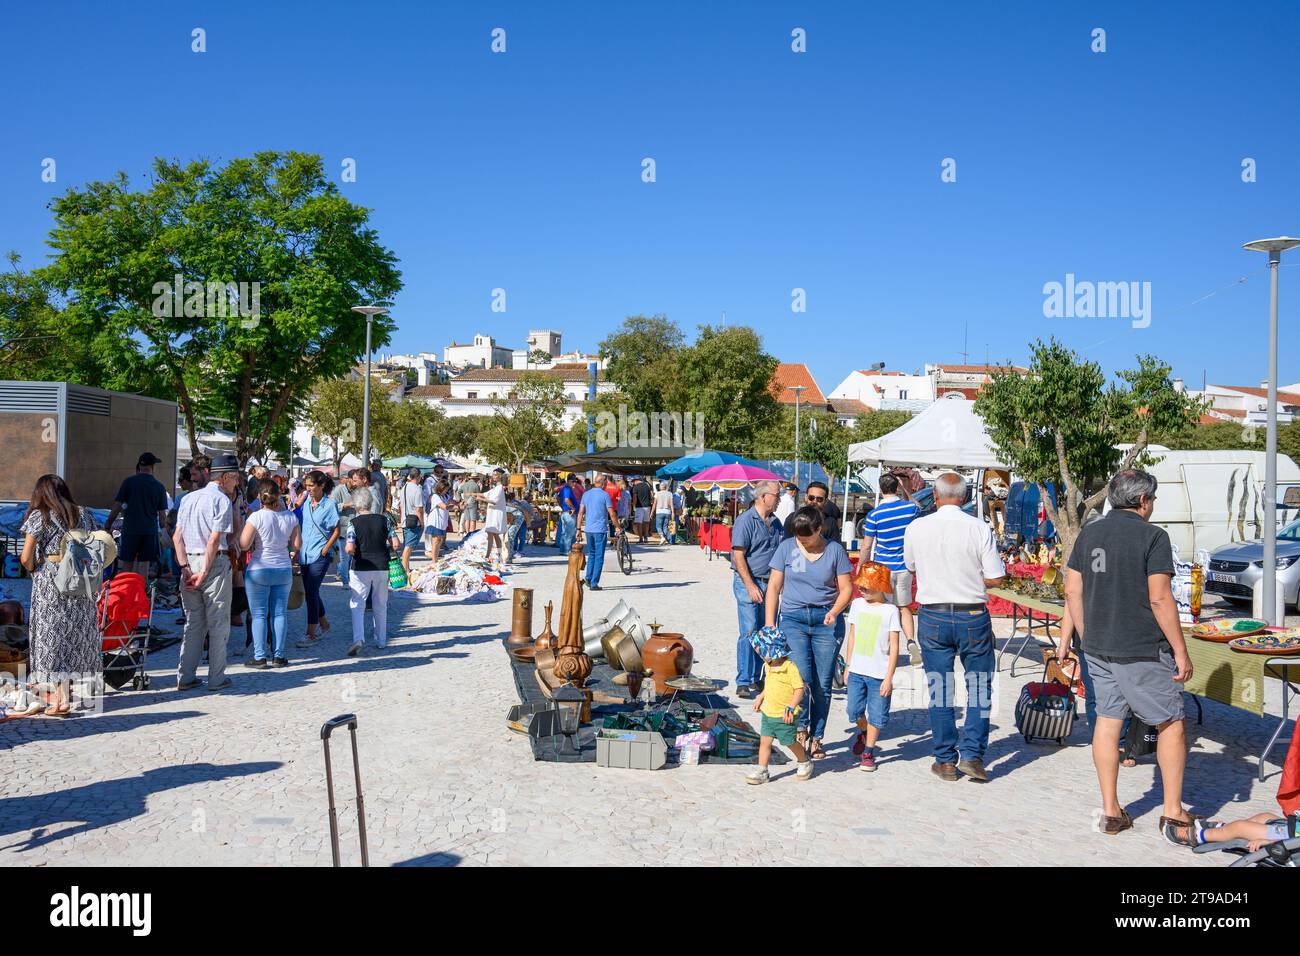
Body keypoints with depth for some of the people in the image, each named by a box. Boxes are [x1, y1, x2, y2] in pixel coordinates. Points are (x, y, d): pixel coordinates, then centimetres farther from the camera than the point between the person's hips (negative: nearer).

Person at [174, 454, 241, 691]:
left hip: (190, 562, 7)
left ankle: (185, 677, 14)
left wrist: (186, 567, 0)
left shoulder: (188, 499, 14)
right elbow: (214, 540, -16)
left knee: (193, 622, 13)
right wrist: (204, 572, -14)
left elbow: (177, 536, 7)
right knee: (218, 623, 2)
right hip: (215, 563, -6)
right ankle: (216, 678, 6)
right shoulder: (222, 500, -8)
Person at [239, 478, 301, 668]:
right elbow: (297, 545, 2)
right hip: (284, 570, 3)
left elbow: (243, 545, -17)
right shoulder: (290, 516, -1)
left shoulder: (256, 517, -14)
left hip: (259, 570, -3)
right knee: (280, 613, 8)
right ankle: (278, 656, 11)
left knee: (259, 614, 3)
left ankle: (259, 657, 4)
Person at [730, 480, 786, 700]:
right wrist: (751, 586, -18)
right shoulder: (745, 521, -9)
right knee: (749, 633, -9)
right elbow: (738, 556, -14)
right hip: (748, 582, -7)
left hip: (769, 583, 7)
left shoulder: (775, 522, 13)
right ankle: (743, 683, -4)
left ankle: (756, 680, 19)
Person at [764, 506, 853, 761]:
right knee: (801, 677, -15)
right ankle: (801, 728, 3)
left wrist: (834, 611, -14)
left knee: (823, 684, 1)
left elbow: (846, 588, 5)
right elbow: (774, 587, 7)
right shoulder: (787, 548, 4)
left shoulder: (835, 550, 3)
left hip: (826, 620, 1)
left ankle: (816, 738, 12)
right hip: (793, 618, 0)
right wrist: (769, 624, 1)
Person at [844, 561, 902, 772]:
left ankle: (868, 752, 19)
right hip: (857, 670, 4)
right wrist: (848, 665, 14)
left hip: (879, 674, -4)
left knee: (876, 715, 4)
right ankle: (863, 732, 38)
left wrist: (889, 678, -11)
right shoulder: (857, 605, 4)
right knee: (854, 711, 7)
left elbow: (894, 647, -9)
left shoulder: (890, 611, -9)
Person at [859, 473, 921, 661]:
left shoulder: (874, 514, -13)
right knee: (904, 608, 15)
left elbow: (867, 546, -7)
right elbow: (917, 508, 24)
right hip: (905, 567, 3)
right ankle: (911, 642, -4)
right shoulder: (911, 508, -4)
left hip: (883, 568, -3)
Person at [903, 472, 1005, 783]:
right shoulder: (980, 529, -10)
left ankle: (945, 760, 15)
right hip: (972, 617, -1)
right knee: (979, 687, 12)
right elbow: (995, 579, -7)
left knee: (939, 690, 9)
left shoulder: (916, 528, -4)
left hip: (932, 617, 2)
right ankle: (972, 754, 6)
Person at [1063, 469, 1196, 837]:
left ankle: (1111, 811, 16)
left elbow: (1072, 591, 7)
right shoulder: (1152, 536, -11)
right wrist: (1180, 651, -9)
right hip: (1143, 650, -5)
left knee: (1107, 720, 11)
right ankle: (1173, 813, 11)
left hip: (1099, 649, 6)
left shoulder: (1088, 534, 6)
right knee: (1171, 724, 8)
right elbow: (1160, 599, -15)